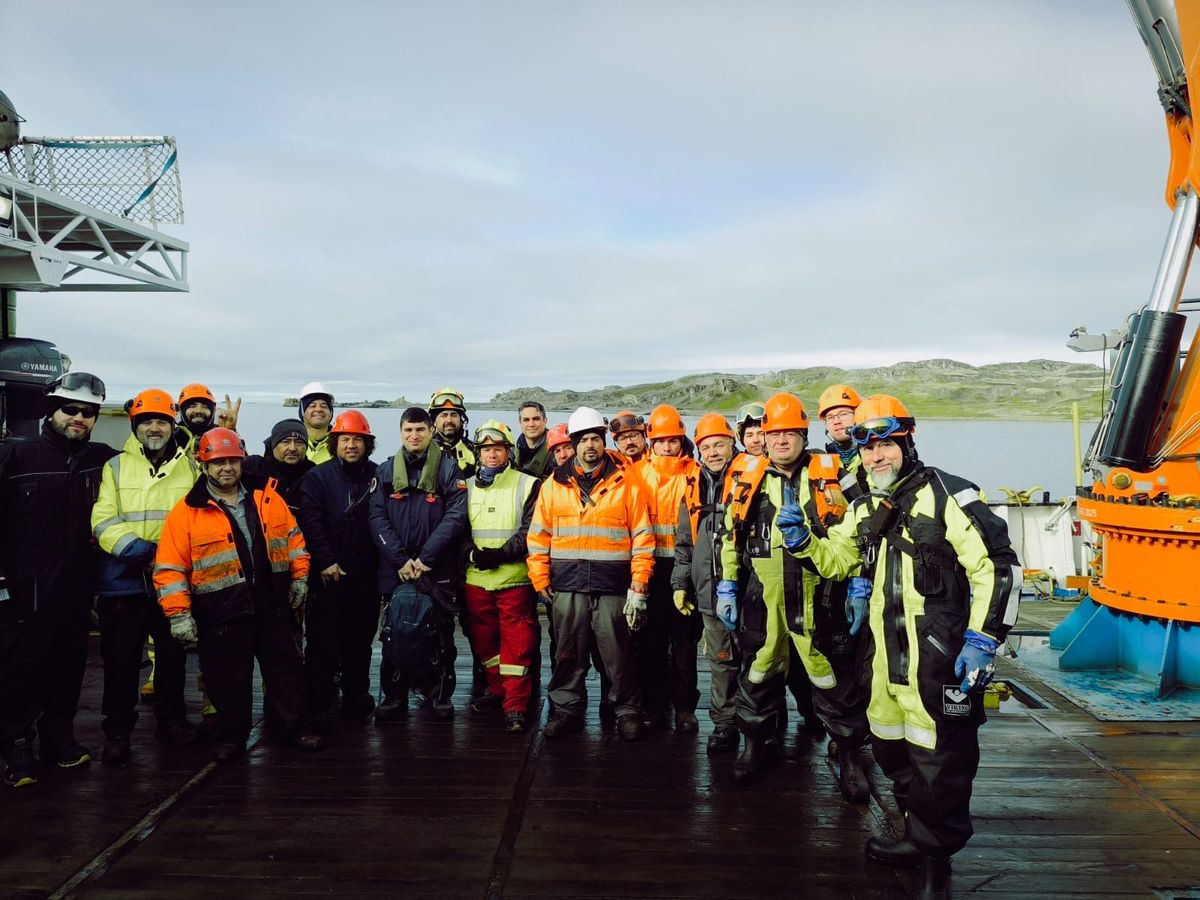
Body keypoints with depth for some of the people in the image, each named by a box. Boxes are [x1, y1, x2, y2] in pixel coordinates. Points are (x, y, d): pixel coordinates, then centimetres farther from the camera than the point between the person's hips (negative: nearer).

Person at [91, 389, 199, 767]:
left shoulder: (190, 467, 6)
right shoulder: (115, 466, 1)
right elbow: (104, 521, -9)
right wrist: (143, 550, -21)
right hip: (124, 582, -2)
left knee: (173, 655, 14)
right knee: (121, 659, 6)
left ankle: (172, 719, 30)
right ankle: (117, 732, 20)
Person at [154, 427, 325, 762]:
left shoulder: (267, 498, 4)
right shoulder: (187, 512, -7)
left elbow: (293, 537, 13)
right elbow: (170, 567, -9)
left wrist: (300, 577, 8)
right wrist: (179, 614, -14)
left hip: (273, 605, 3)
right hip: (222, 611, -3)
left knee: (286, 668, 11)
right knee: (229, 678, 9)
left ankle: (295, 726, 25)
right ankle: (231, 735, 28)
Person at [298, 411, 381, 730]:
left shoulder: (378, 476, 6)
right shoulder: (318, 477, -2)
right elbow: (310, 522, -10)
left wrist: (383, 563, 0)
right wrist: (325, 561, -15)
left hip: (366, 575, 3)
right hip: (328, 575, -3)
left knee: (360, 641, 13)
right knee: (323, 644, 0)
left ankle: (357, 700, 25)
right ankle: (319, 707, 9)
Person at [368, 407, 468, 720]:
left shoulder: (449, 468, 0)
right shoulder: (386, 471, 7)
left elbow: (455, 516, -8)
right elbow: (376, 517, -1)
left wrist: (425, 558, -14)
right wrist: (401, 560, -12)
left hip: (438, 568, -2)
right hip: (395, 568, 2)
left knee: (440, 632, 5)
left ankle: (440, 694, 20)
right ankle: (394, 697, 20)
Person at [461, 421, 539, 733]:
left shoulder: (527, 485, -1)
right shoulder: (467, 486, 11)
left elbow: (529, 532, -8)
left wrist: (499, 555, -18)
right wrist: (470, 552, -10)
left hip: (514, 578, -4)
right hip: (475, 579, 4)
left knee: (516, 642, -2)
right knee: (483, 639, 13)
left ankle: (515, 706, 5)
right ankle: (497, 690, 32)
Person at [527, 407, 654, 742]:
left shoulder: (626, 481, 1)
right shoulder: (554, 484, 8)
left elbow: (642, 536, 0)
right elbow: (538, 536, 10)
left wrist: (638, 586, -5)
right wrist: (540, 581, 3)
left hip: (613, 585, -2)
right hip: (567, 585, 2)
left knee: (618, 654, 4)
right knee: (568, 653, 11)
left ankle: (628, 711, 20)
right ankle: (567, 709, 26)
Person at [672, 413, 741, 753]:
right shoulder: (694, 489, 12)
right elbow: (684, 543, 18)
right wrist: (680, 583, 14)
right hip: (709, 591, 4)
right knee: (721, 661, 10)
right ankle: (724, 723, 21)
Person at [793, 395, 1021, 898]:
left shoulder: (945, 495, -11)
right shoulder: (865, 509, 11)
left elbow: (996, 567, -12)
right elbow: (834, 559, 23)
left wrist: (981, 642, -15)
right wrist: (800, 541, 3)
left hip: (937, 660, -7)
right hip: (885, 653, 8)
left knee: (938, 758, 1)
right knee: (891, 747, 18)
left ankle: (936, 858, 21)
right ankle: (919, 838, 39)